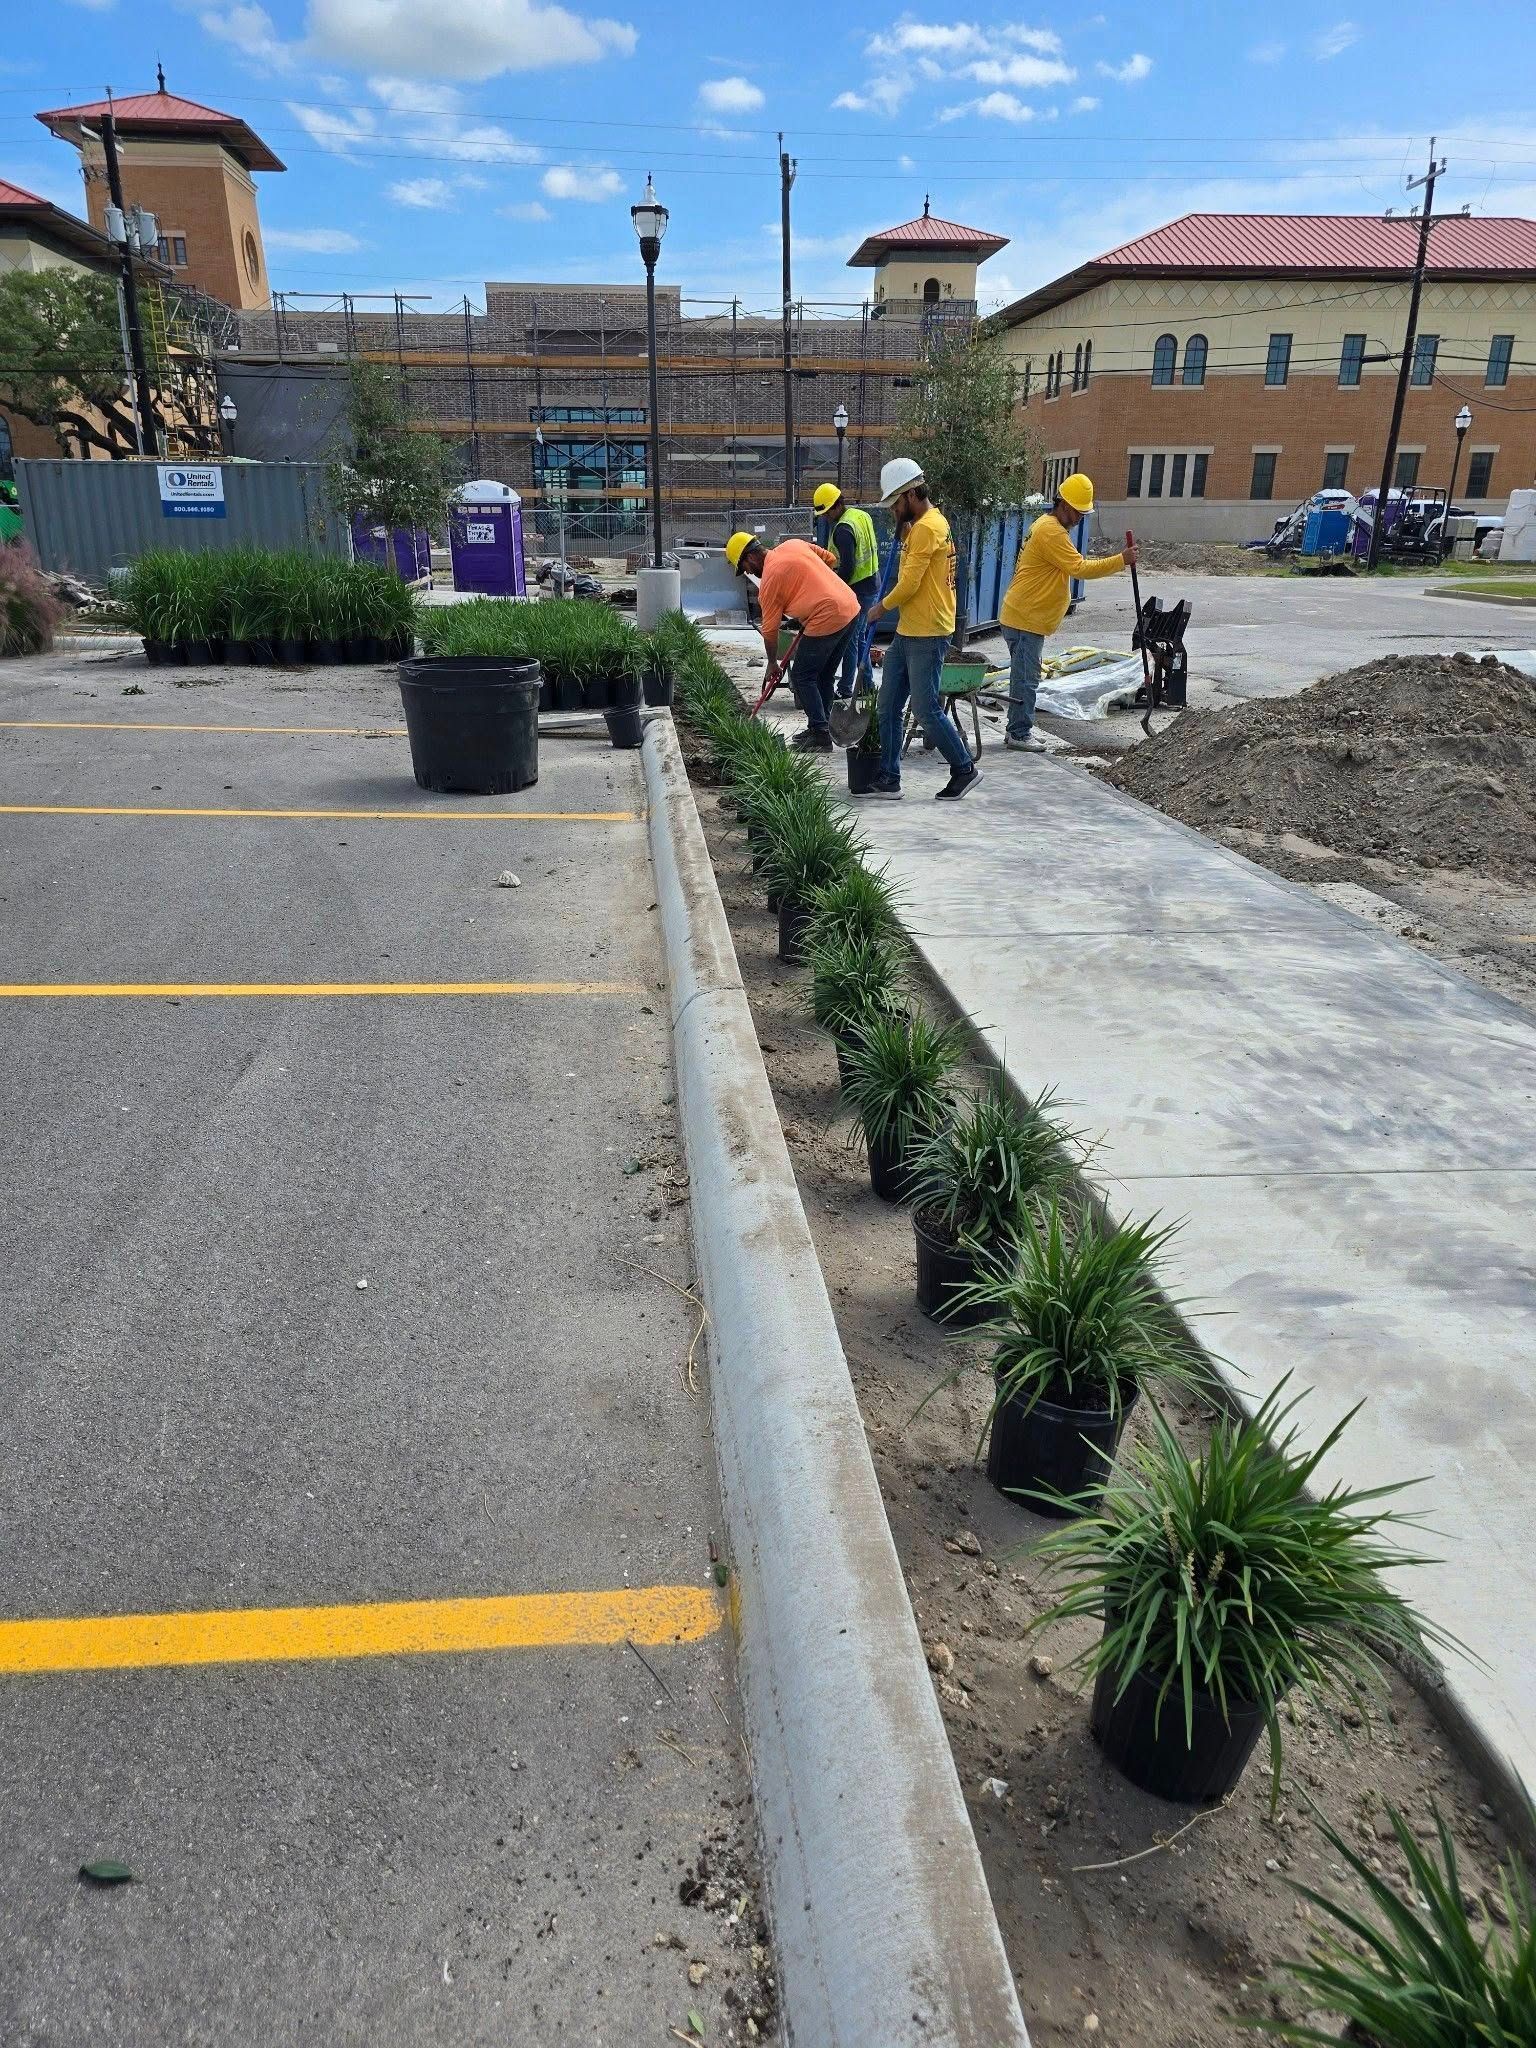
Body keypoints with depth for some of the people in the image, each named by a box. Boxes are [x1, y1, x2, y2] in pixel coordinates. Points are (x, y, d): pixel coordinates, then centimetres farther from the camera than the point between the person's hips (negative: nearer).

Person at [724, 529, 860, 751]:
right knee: (824, 676, 18)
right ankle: (818, 727, 25)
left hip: (826, 620, -8)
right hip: (851, 608, 8)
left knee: (802, 677, 2)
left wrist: (772, 664, 12)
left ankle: (820, 737, 0)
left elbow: (770, 630, 0)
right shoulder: (793, 545, 12)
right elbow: (831, 560, 19)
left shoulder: (769, 581, -7)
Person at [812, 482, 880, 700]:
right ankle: (867, 684, 22)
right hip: (872, 584, 10)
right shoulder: (862, 515, 10)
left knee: (849, 638, -3)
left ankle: (845, 687, 1)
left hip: (857, 590, -10)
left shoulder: (843, 529, -20)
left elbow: (846, 567, -23)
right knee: (859, 636, 17)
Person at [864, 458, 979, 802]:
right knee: (889, 707, 9)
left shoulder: (927, 527, -16)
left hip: (927, 635, -10)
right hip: (907, 632, 10)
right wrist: (904, 534, 7)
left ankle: (964, 769, 11)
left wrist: (881, 607, -3)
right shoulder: (920, 525, 16)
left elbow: (909, 584, -19)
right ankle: (888, 778, 14)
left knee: (927, 710, -4)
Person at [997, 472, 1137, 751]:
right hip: (1025, 619, -11)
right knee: (1026, 678, -6)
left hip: (1029, 617, 11)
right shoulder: (1051, 532, -18)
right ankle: (1019, 734, 0)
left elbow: (1073, 564, 25)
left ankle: (1019, 728, 20)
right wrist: (1121, 560, -19)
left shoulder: (1049, 526, 17)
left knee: (1025, 675, 14)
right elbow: (1081, 569, -22)